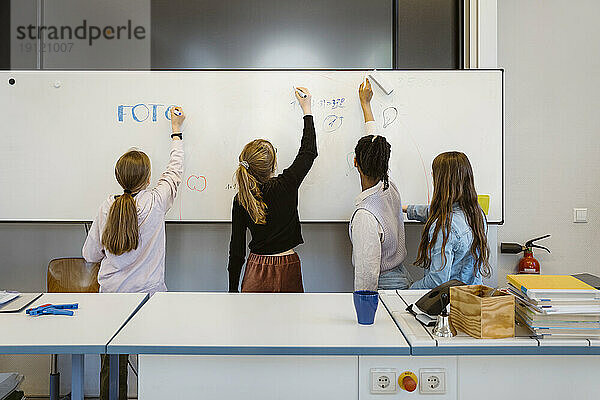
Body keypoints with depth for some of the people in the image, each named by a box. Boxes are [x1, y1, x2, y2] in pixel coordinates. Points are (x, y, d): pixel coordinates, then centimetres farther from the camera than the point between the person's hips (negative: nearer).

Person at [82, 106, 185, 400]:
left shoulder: (107, 207, -4)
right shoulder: (156, 202, -11)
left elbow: (90, 254, 6)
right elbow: (175, 170, 8)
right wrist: (176, 131, 21)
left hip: (111, 294, 3)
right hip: (148, 293, -3)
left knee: (112, 361, 13)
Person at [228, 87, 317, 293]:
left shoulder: (240, 200, -7)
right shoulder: (287, 185, -13)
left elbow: (236, 249, -2)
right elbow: (309, 151, 3)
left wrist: (233, 288, 10)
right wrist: (307, 110, 14)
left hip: (256, 272, 2)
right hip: (287, 272, -1)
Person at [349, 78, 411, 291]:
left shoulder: (364, 216, -30)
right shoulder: (390, 189, -6)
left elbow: (367, 275, -27)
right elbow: (374, 138, 10)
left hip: (383, 287, -8)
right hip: (402, 277, 8)